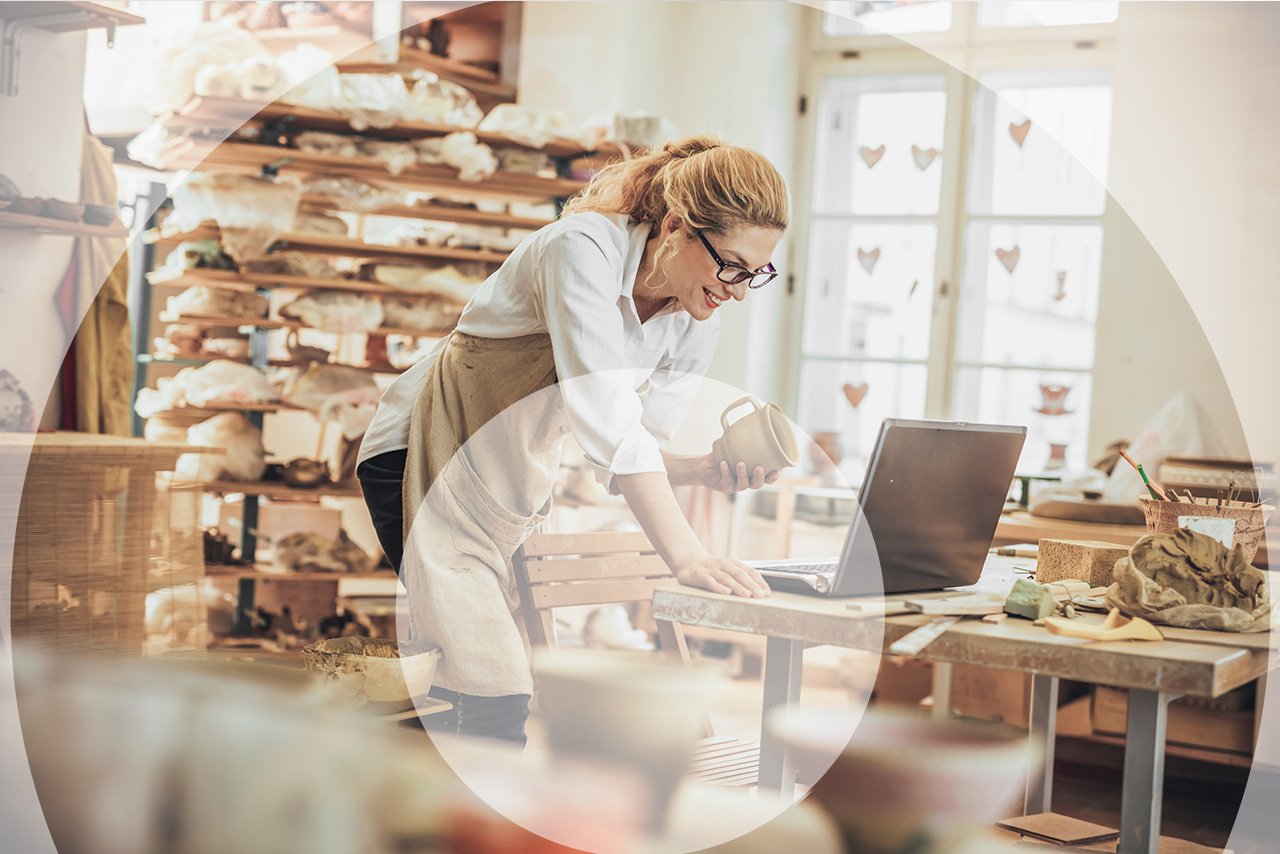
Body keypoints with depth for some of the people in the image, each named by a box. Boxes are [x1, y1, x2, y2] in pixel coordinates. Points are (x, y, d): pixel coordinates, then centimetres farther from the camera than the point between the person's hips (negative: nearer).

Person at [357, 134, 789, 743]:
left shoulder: (698, 319, -4)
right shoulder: (585, 248, -26)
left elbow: (633, 447, -2)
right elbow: (604, 418, -36)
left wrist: (706, 470, -23)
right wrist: (685, 555, -42)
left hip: (519, 480, 8)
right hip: (431, 456, -8)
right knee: (494, 700, -17)